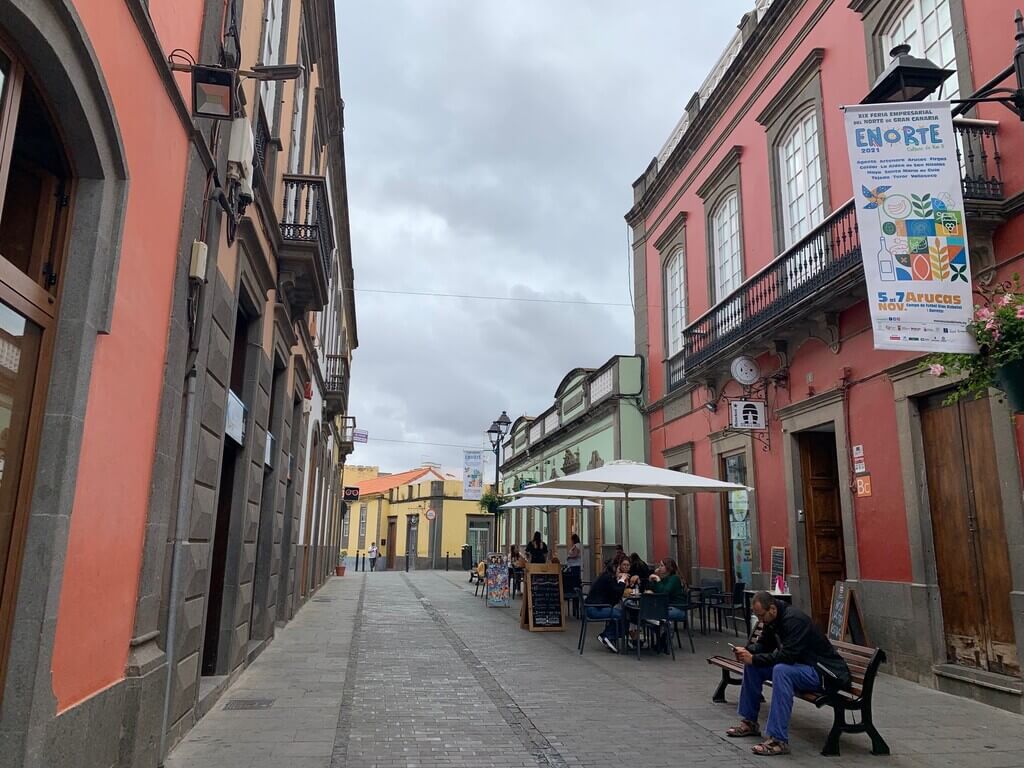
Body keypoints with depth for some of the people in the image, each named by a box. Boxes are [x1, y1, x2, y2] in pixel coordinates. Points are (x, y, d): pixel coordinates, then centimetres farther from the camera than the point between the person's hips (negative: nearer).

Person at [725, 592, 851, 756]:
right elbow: (764, 644, 11)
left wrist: (754, 659, -29)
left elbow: (787, 656, -34)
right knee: (752, 666, 0)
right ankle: (750, 722, 11)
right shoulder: (772, 619, 0)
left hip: (823, 672, -10)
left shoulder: (794, 619, -27)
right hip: (798, 664, 10)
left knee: (781, 671, -36)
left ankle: (779, 740, -32)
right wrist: (747, 651, -10)